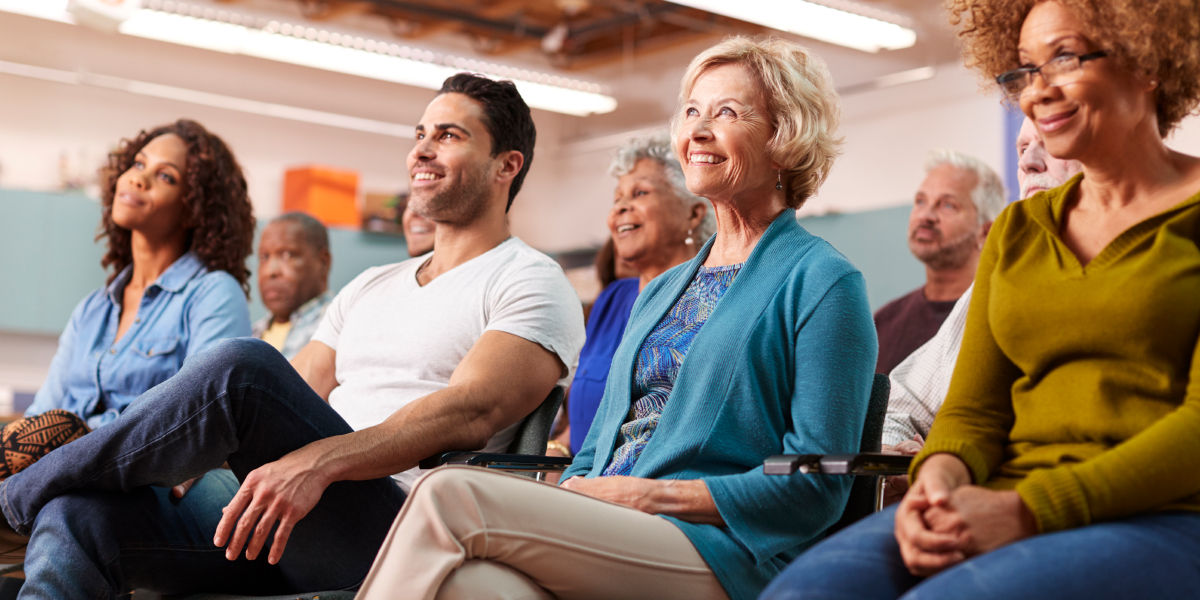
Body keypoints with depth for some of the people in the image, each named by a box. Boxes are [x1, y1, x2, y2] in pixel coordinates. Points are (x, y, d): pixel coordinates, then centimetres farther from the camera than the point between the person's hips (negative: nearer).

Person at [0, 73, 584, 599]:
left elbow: (471, 412, -15)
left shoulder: (530, 282, 3)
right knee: (79, 514, -18)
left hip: (391, 526, -7)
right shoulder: (370, 287, 28)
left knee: (240, 364, -28)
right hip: (275, 517, 7)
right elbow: (294, 400, 21)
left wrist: (317, 461, -30)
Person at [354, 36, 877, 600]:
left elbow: (818, 485, -6)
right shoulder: (661, 290, 25)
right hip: (609, 536, 6)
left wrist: (650, 495, -11)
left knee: (450, 494, -25)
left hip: (717, 552, -5)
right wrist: (571, 491, -2)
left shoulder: (823, 281, 2)